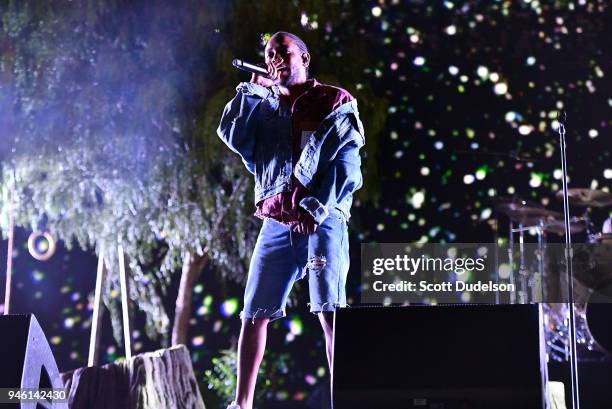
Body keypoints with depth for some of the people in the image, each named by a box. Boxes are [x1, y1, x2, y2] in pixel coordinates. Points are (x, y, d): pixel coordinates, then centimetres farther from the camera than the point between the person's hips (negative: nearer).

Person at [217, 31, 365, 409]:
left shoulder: (336, 101, 6)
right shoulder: (265, 105, 21)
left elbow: (345, 163, -4)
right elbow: (232, 136, 4)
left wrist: (317, 208, -13)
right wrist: (253, 89, 3)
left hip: (322, 221, -4)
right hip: (277, 223, 4)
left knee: (330, 311, -14)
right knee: (255, 314, 2)